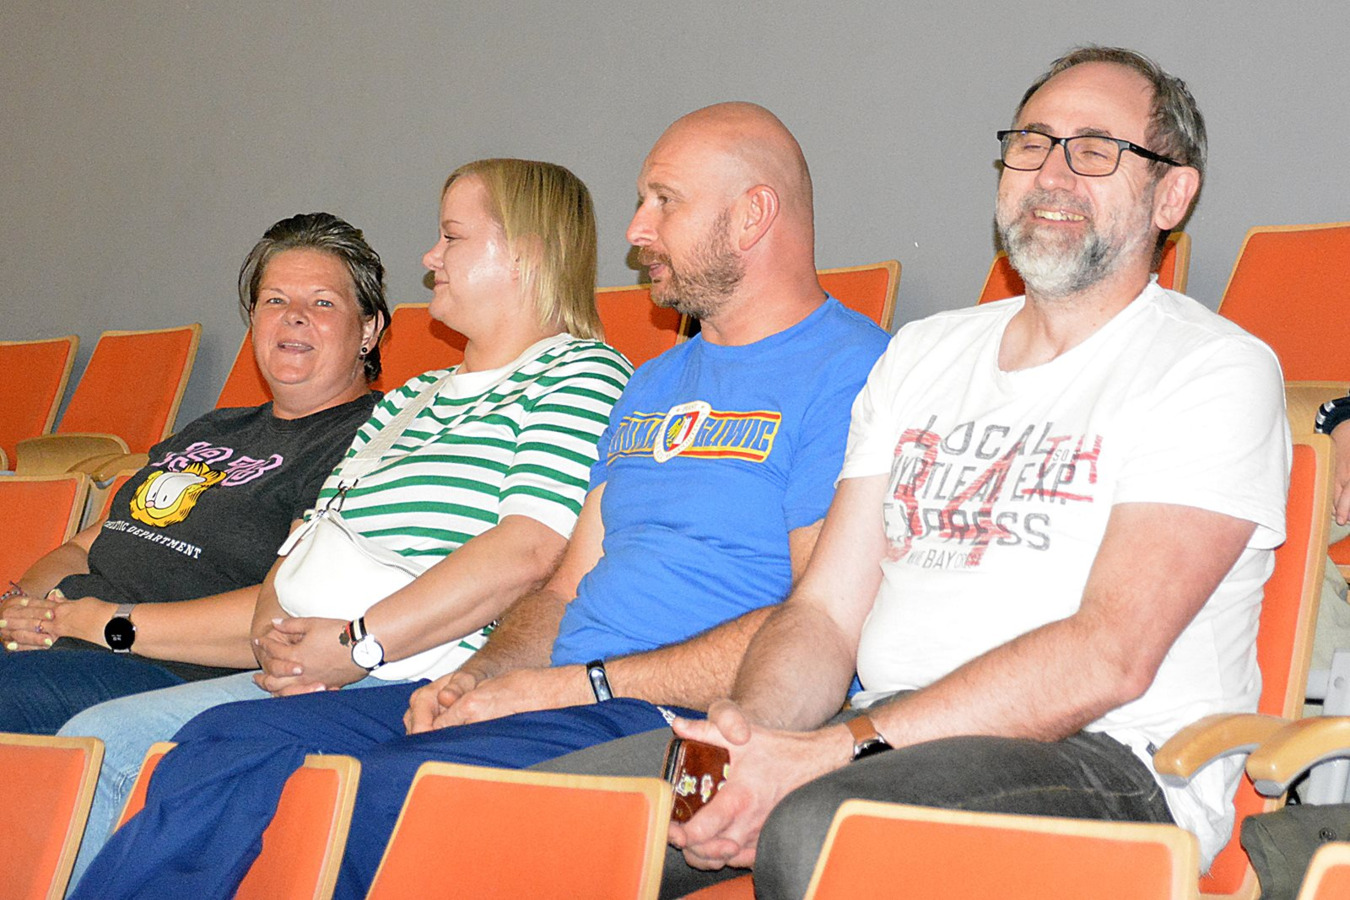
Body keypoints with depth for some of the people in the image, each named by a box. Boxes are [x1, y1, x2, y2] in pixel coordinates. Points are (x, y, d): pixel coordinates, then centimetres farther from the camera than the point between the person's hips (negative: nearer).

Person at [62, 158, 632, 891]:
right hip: (314, 678, 9)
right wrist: (274, 631, -1)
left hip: (435, 685, -9)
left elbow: (526, 553, -15)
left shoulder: (582, 374, -1)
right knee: (99, 739, -7)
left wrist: (359, 642, -16)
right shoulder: (406, 402, 27)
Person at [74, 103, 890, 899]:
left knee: (362, 802, -30)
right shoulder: (653, 387, 27)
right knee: (226, 744, -10)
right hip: (562, 699, 9)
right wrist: (477, 676, 3)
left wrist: (584, 683, -15)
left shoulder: (851, 371, -4)